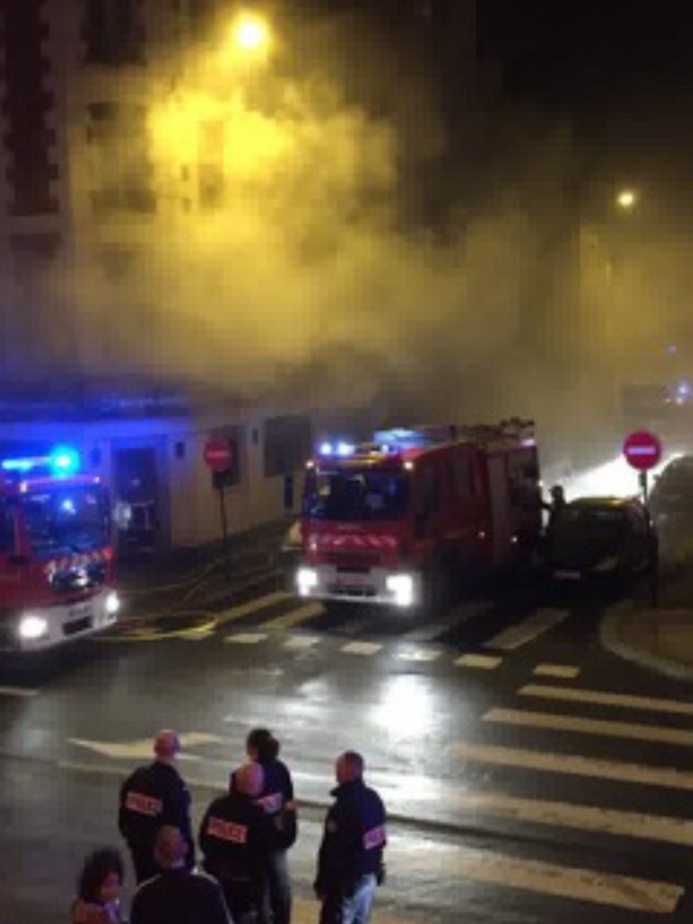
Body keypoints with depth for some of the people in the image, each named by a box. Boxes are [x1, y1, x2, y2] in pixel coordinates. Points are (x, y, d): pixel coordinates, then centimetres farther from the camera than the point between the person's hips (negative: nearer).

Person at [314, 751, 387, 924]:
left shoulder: (343, 807, -24)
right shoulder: (374, 799, 5)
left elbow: (331, 852, -21)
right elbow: (381, 840, 14)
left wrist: (322, 884, -12)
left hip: (346, 882, -9)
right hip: (370, 878, 9)